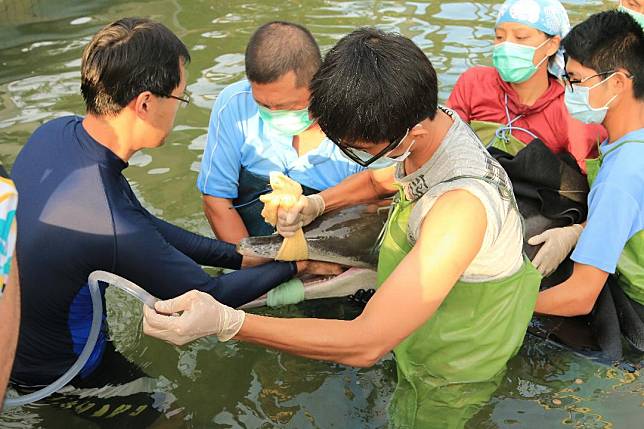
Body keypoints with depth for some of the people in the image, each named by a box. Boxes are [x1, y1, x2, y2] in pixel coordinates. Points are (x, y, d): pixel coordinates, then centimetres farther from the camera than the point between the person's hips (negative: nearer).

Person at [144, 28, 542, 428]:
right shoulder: (437, 119, -15)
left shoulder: (460, 206, -44)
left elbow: (366, 343, -42)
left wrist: (225, 323, -46)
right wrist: (315, 205, -11)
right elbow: (380, 179, 9)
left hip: (448, 375, -7)